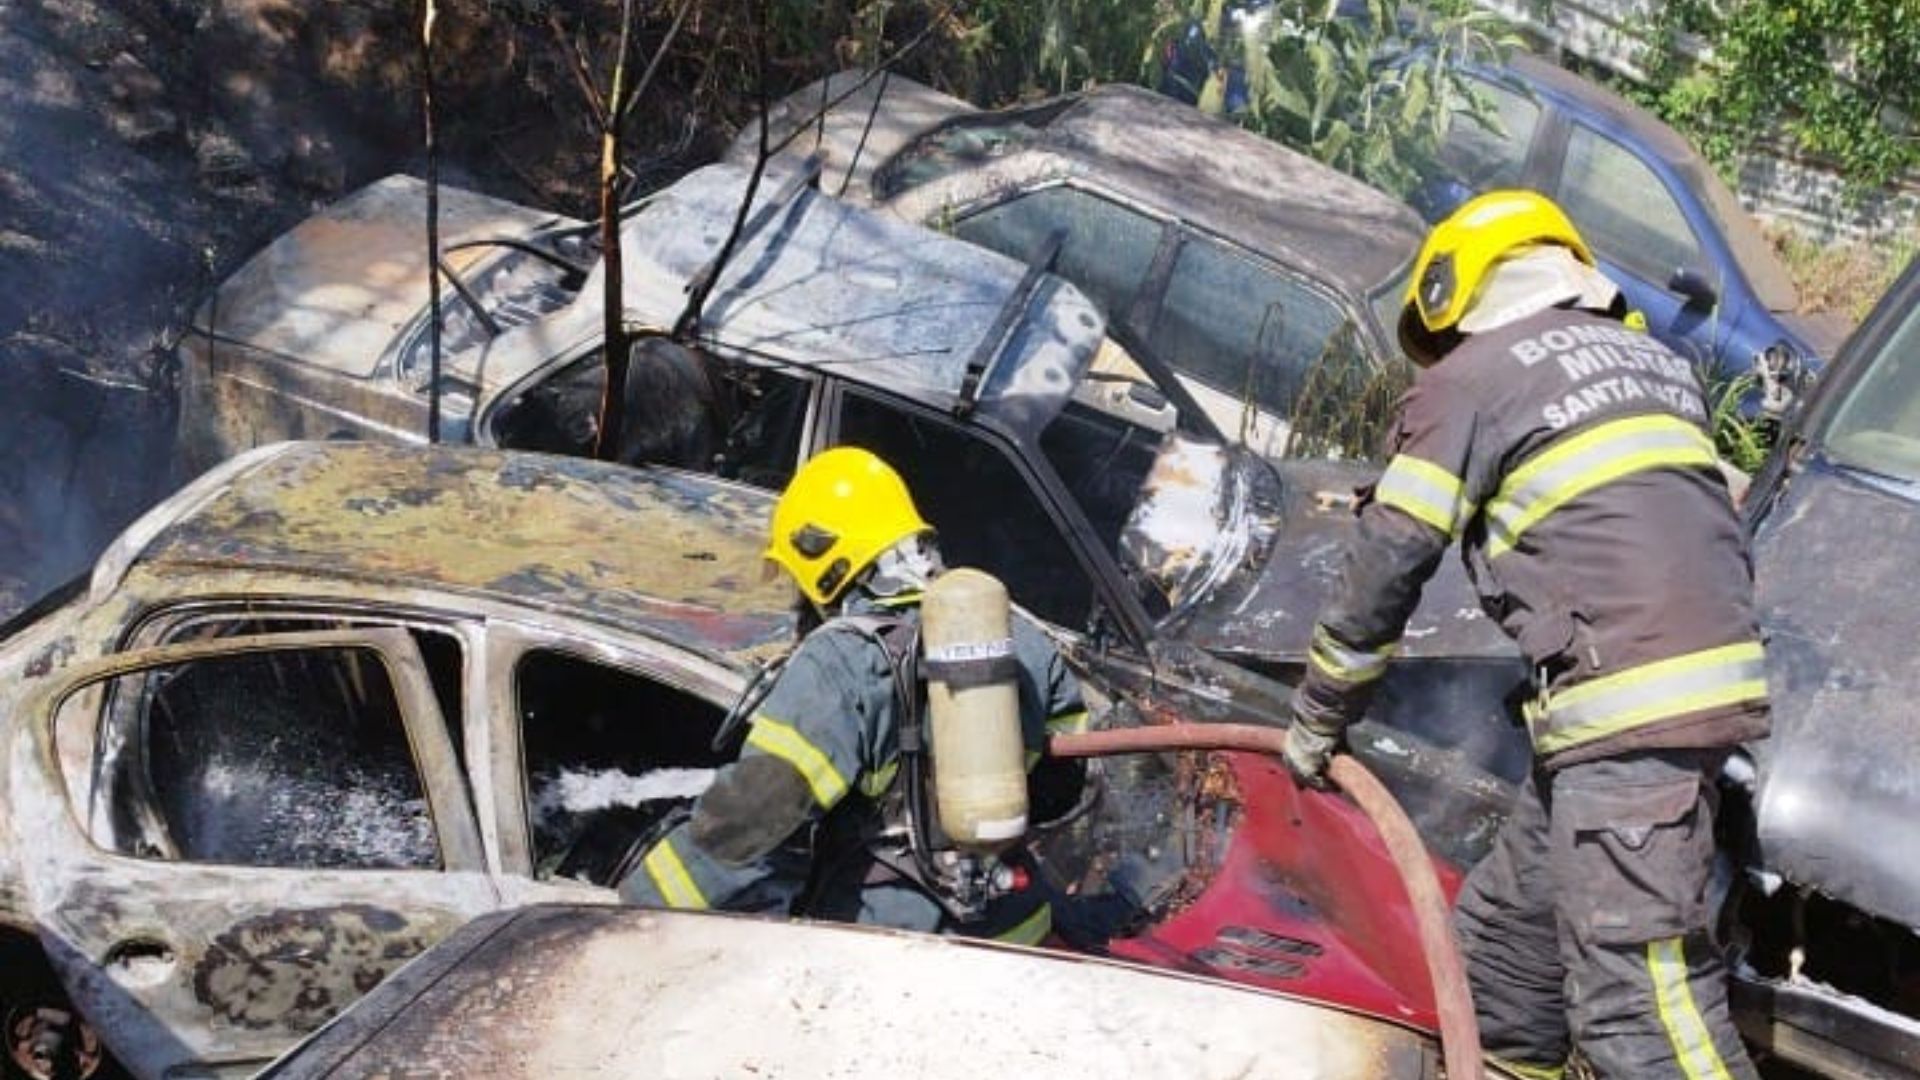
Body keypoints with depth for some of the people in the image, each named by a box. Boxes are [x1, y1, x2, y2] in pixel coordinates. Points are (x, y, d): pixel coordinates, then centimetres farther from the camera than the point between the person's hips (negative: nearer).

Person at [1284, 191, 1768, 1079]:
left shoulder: (1470, 377, 2)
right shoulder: (1651, 360, 23)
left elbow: (1387, 565, 1)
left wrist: (1316, 717, 12)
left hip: (1629, 709, -8)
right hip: (1707, 673, 8)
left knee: (1635, 994, -10)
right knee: (1506, 930, 17)